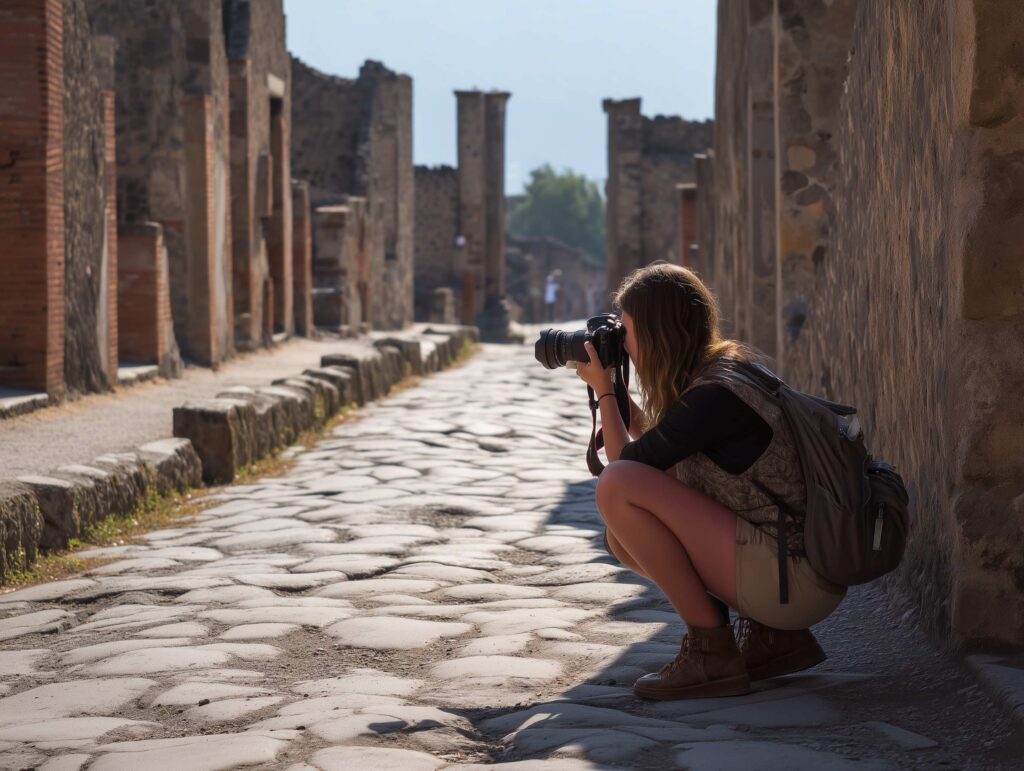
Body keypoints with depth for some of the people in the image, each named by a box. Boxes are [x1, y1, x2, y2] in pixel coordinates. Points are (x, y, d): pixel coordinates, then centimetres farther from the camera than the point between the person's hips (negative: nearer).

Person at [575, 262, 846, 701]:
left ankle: (711, 654, -9)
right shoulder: (726, 367, 12)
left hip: (798, 581, -10)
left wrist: (604, 389, 5)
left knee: (617, 490, -17)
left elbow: (627, 465, -7)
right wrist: (617, 396, 19)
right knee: (623, 536, 15)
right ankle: (773, 637, 11)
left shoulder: (713, 396, -17)